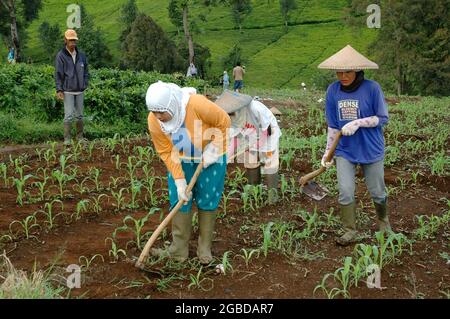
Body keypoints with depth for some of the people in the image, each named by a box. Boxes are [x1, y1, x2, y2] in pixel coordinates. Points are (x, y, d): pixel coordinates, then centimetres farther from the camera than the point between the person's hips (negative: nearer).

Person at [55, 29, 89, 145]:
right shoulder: (61, 55, -6)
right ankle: (67, 138, 0)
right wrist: (59, 89, -13)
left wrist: (85, 84, 4)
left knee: (79, 115, 10)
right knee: (69, 115, -7)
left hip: (80, 91, 4)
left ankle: (80, 137, 20)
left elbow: (86, 71, 15)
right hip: (68, 91, -4)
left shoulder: (81, 55, 7)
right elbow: (58, 73, -7)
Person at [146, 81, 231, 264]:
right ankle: (178, 250, 12)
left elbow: (224, 122, -20)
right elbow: (166, 152, -16)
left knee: (207, 201, 4)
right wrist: (179, 180, -21)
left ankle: (205, 249, 17)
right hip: (181, 160, 3)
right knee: (180, 200, 1)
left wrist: (212, 150, -21)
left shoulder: (198, 105, -35)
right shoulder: (154, 121, -23)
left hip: (209, 157, -3)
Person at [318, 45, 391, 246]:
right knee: (345, 193, -2)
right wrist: (328, 151, 4)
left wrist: (358, 123, -22)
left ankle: (383, 220, 41)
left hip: (371, 150, -2)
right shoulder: (333, 90, -4)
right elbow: (332, 125, 4)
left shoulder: (372, 88, -15)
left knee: (377, 192, 13)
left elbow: (383, 118, -8)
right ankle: (350, 231, 15)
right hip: (345, 151, 2)